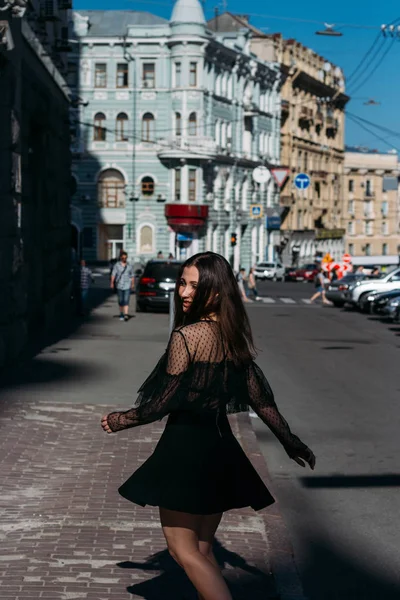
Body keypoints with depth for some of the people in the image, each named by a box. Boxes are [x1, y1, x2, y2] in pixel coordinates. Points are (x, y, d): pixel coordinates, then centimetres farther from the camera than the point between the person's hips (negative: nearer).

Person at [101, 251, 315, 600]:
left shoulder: (185, 336, -16)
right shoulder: (234, 336, 5)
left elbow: (162, 403, -13)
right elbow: (260, 397, 8)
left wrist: (120, 421, 2)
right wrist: (291, 441, 16)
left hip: (185, 449, -8)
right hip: (221, 447, 8)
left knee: (183, 549, 0)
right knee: (202, 551, 17)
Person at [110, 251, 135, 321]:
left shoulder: (129, 266, 8)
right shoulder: (117, 265, 0)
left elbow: (132, 275, 15)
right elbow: (113, 274, -6)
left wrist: (133, 284, 12)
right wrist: (112, 283, -14)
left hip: (127, 286, 0)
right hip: (119, 285, 0)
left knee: (126, 301, -11)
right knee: (120, 301, 9)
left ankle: (126, 315, -20)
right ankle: (121, 314, 22)